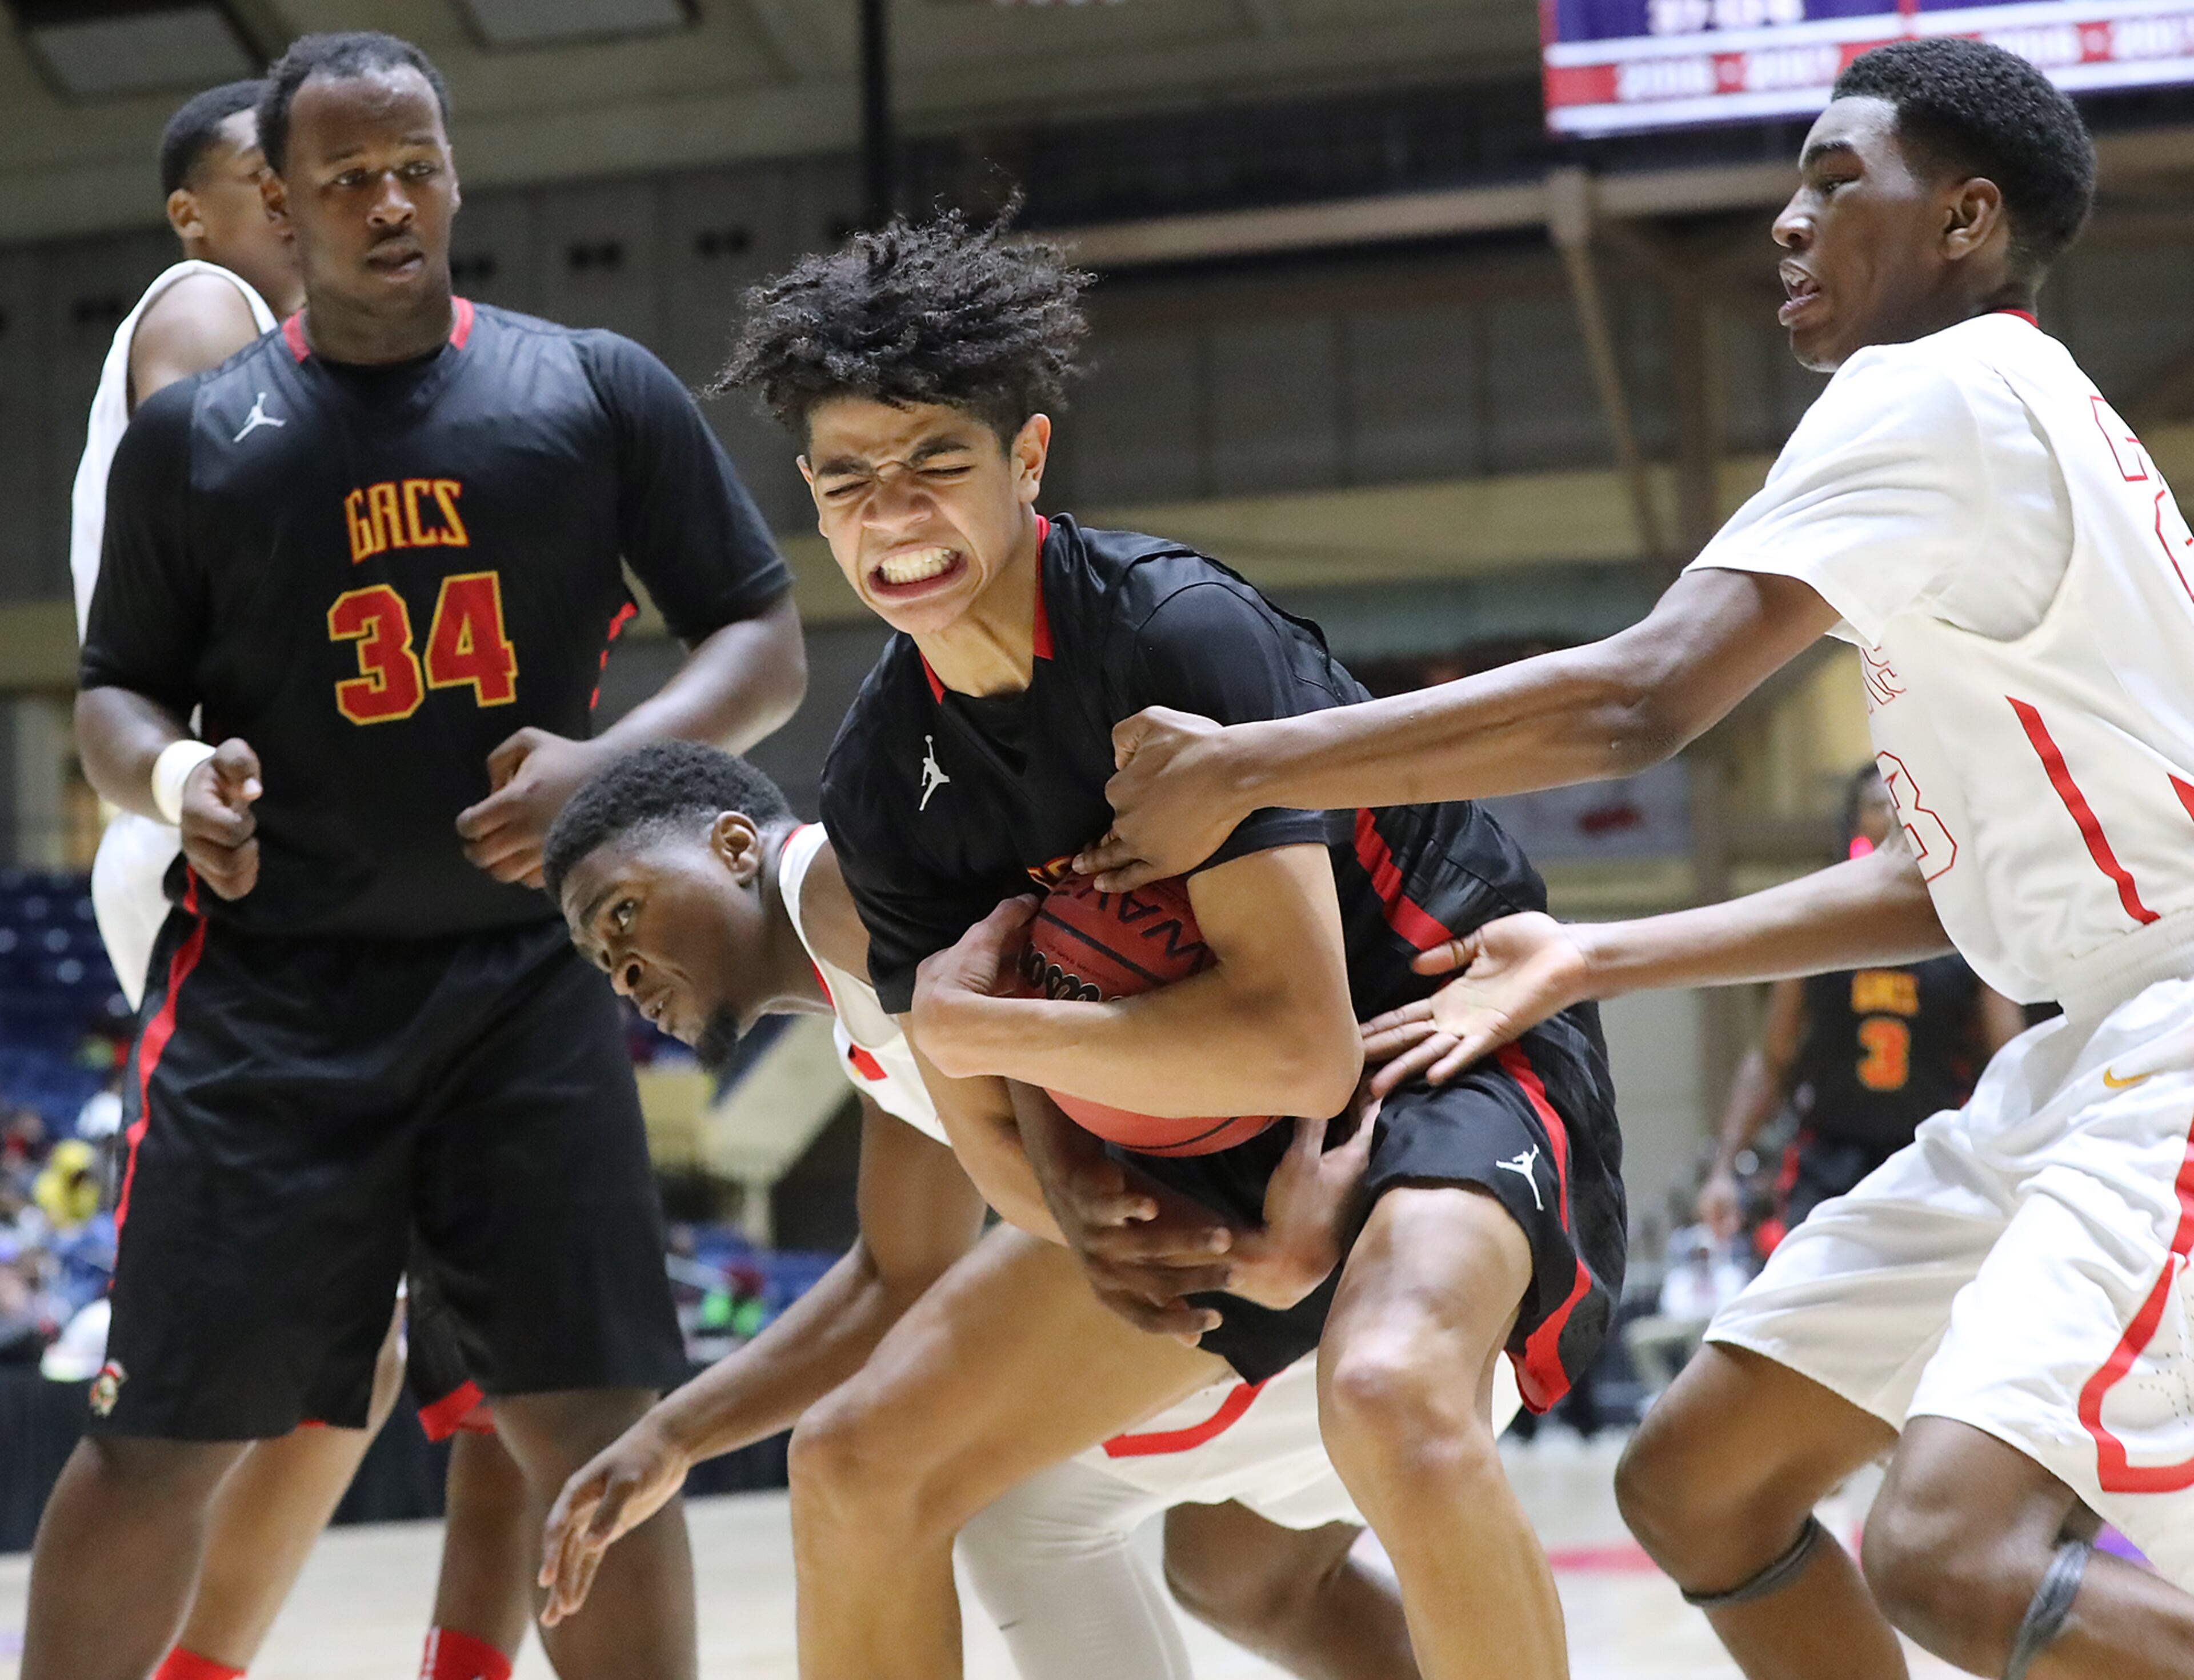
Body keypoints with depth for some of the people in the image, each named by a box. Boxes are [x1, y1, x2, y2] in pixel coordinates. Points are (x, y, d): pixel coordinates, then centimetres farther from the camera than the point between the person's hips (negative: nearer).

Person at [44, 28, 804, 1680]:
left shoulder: (601, 393, 5)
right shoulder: (196, 435, 6)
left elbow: (767, 645, 6)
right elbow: (115, 692, 13)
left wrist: (610, 761, -13)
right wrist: (174, 773, -11)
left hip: (525, 980, 0)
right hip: (267, 987, 0)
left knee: (596, 1433, -5)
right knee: (160, 1442, -2)